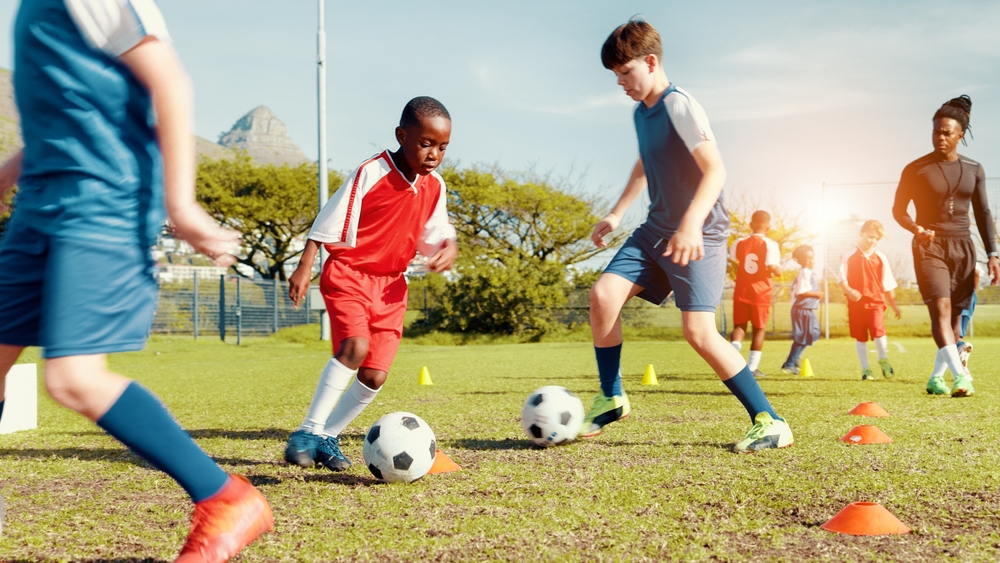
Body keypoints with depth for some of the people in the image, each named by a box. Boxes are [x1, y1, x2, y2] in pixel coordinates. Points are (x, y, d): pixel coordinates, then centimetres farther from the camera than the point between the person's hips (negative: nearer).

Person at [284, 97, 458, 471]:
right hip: (348, 274, -6)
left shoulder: (434, 188, 4)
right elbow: (327, 224, -9)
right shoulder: (370, 174, -14)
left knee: (374, 376, -1)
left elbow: (433, 235, 16)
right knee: (355, 345, -28)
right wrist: (303, 268, -14)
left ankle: (328, 437, 18)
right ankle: (308, 431, -19)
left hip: (390, 286, 6)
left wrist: (447, 247, -7)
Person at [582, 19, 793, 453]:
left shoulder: (680, 107, -15)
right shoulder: (640, 114, 12)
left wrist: (690, 224, -38)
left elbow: (715, 169, -25)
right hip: (656, 231, 8)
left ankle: (769, 422, -7)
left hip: (699, 235, -8)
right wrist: (616, 214, 28)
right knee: (603, 294, -8)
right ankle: (611, 398, 8)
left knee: (698, 331, -17)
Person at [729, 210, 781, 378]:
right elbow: (772, 267, -19)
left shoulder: (739, 243, 3)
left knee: (739, 326, 10)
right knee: (759, 329, 8)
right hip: (761, 292, -3)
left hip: (741, 290, 3)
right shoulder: (770, 244, -9)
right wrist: (779, 271, 2)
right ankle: (752, 368, 6)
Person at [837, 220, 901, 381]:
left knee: (878, 330, -19)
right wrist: (849, 290, -21)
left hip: (875, 301, 0)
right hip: (856, 302, 0)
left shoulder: (880, 258, 5)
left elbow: (888, 283, 10)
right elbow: (841, 277, -2)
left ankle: (883, 359, 6)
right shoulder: (850, 255, 0)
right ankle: (865, 369, 17)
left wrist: (893, 304, 12)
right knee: (860, 337, 5)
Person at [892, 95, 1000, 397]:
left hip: (962, 247, 4)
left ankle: (937, 377, 18)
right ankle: (961, 376, -29)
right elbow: (898, 209, 3)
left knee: (956, 315, 5)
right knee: (941, 308, -20)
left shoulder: (973, 169, 7)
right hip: (929, 247, -4)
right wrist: (917, 229, -17)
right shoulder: (916, 169, -3)